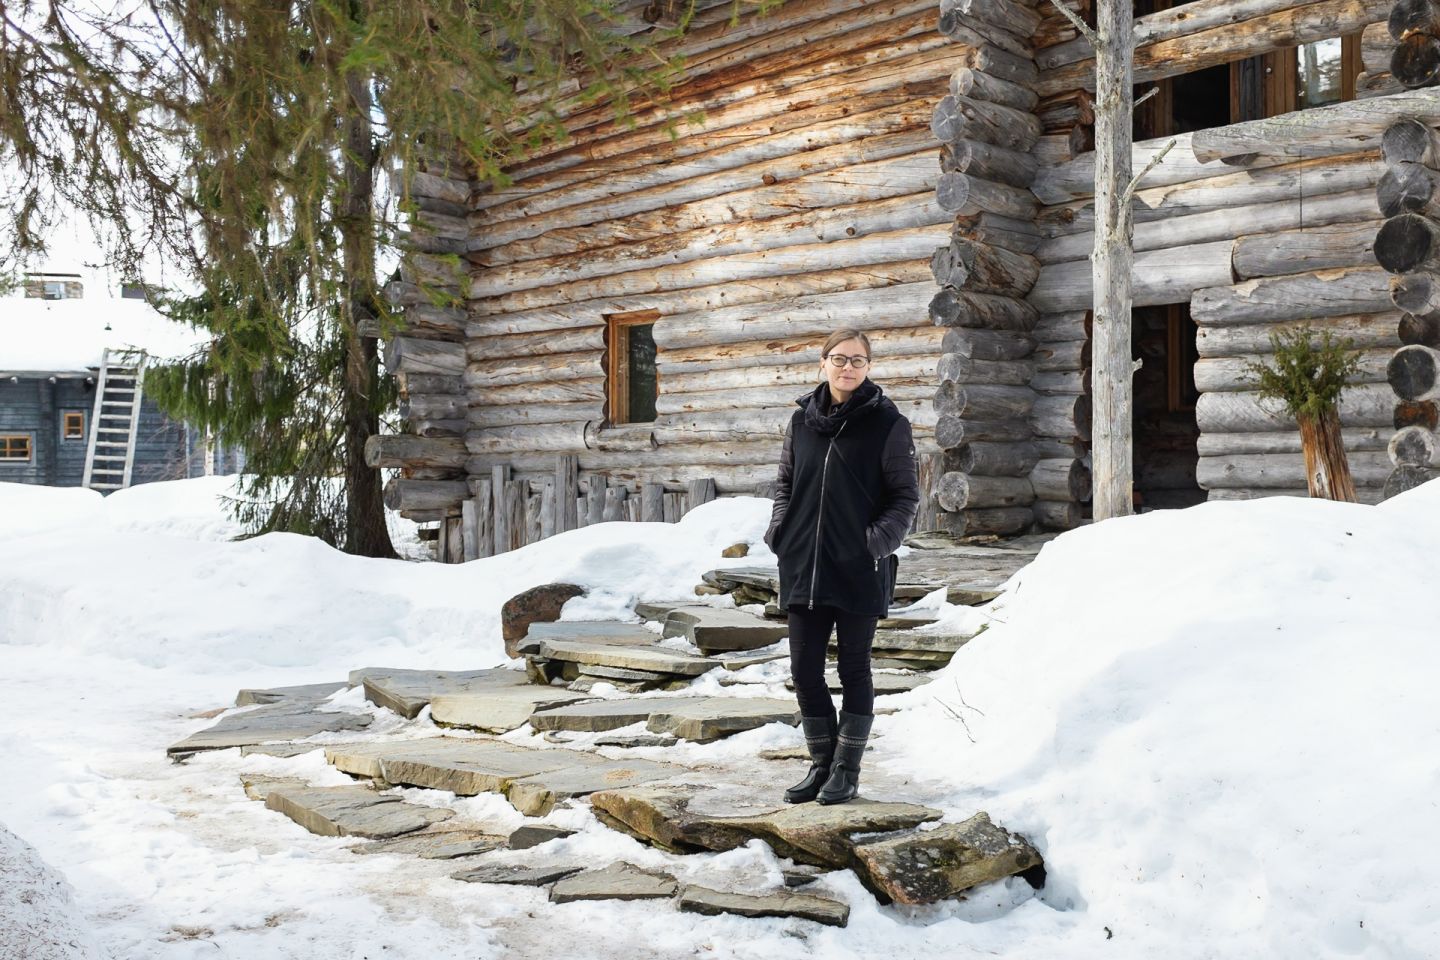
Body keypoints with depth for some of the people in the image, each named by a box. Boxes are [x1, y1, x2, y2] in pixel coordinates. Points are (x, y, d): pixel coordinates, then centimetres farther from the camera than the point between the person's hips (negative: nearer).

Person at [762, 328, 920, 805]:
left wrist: (878, 541, -16)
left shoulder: (888, 424, -4)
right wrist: (779, 529, 2)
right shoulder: (802, 420, 8)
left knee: (854, 668, 7)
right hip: (803, 569, 4)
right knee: (804, 669, 8)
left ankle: (847, 770, 20)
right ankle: (821, 763, 26)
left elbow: (906, 495, -3)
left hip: (859, 573, -4)